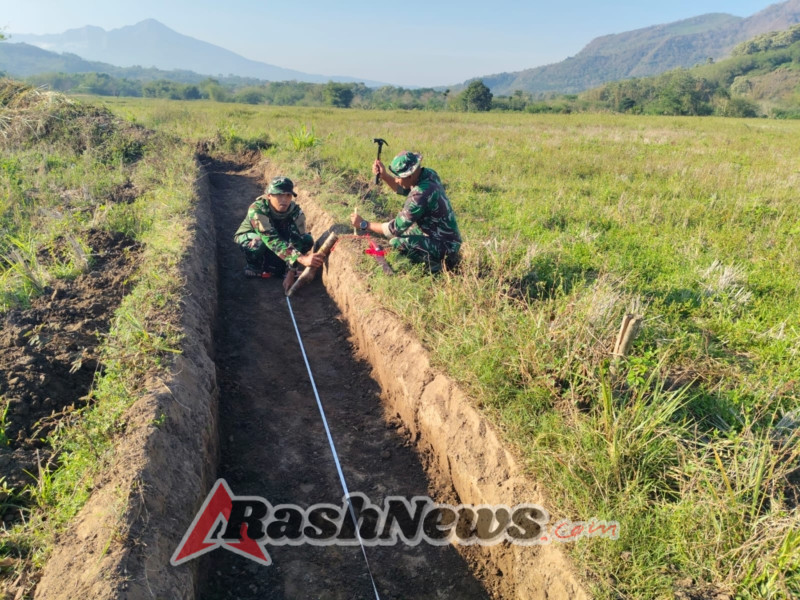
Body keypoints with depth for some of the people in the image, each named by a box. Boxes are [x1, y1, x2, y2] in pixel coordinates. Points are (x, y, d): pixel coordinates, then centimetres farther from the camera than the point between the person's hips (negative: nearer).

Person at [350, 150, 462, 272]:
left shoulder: (421, 194, -30)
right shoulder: (428, 174, -5)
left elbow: (395, 228, -24)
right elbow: (403, 189, 15)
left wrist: (364, 224, -15)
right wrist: (384, 176, -1)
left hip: (445, 247, -9)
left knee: (396, 242, -23)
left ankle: (435, 264, -5)